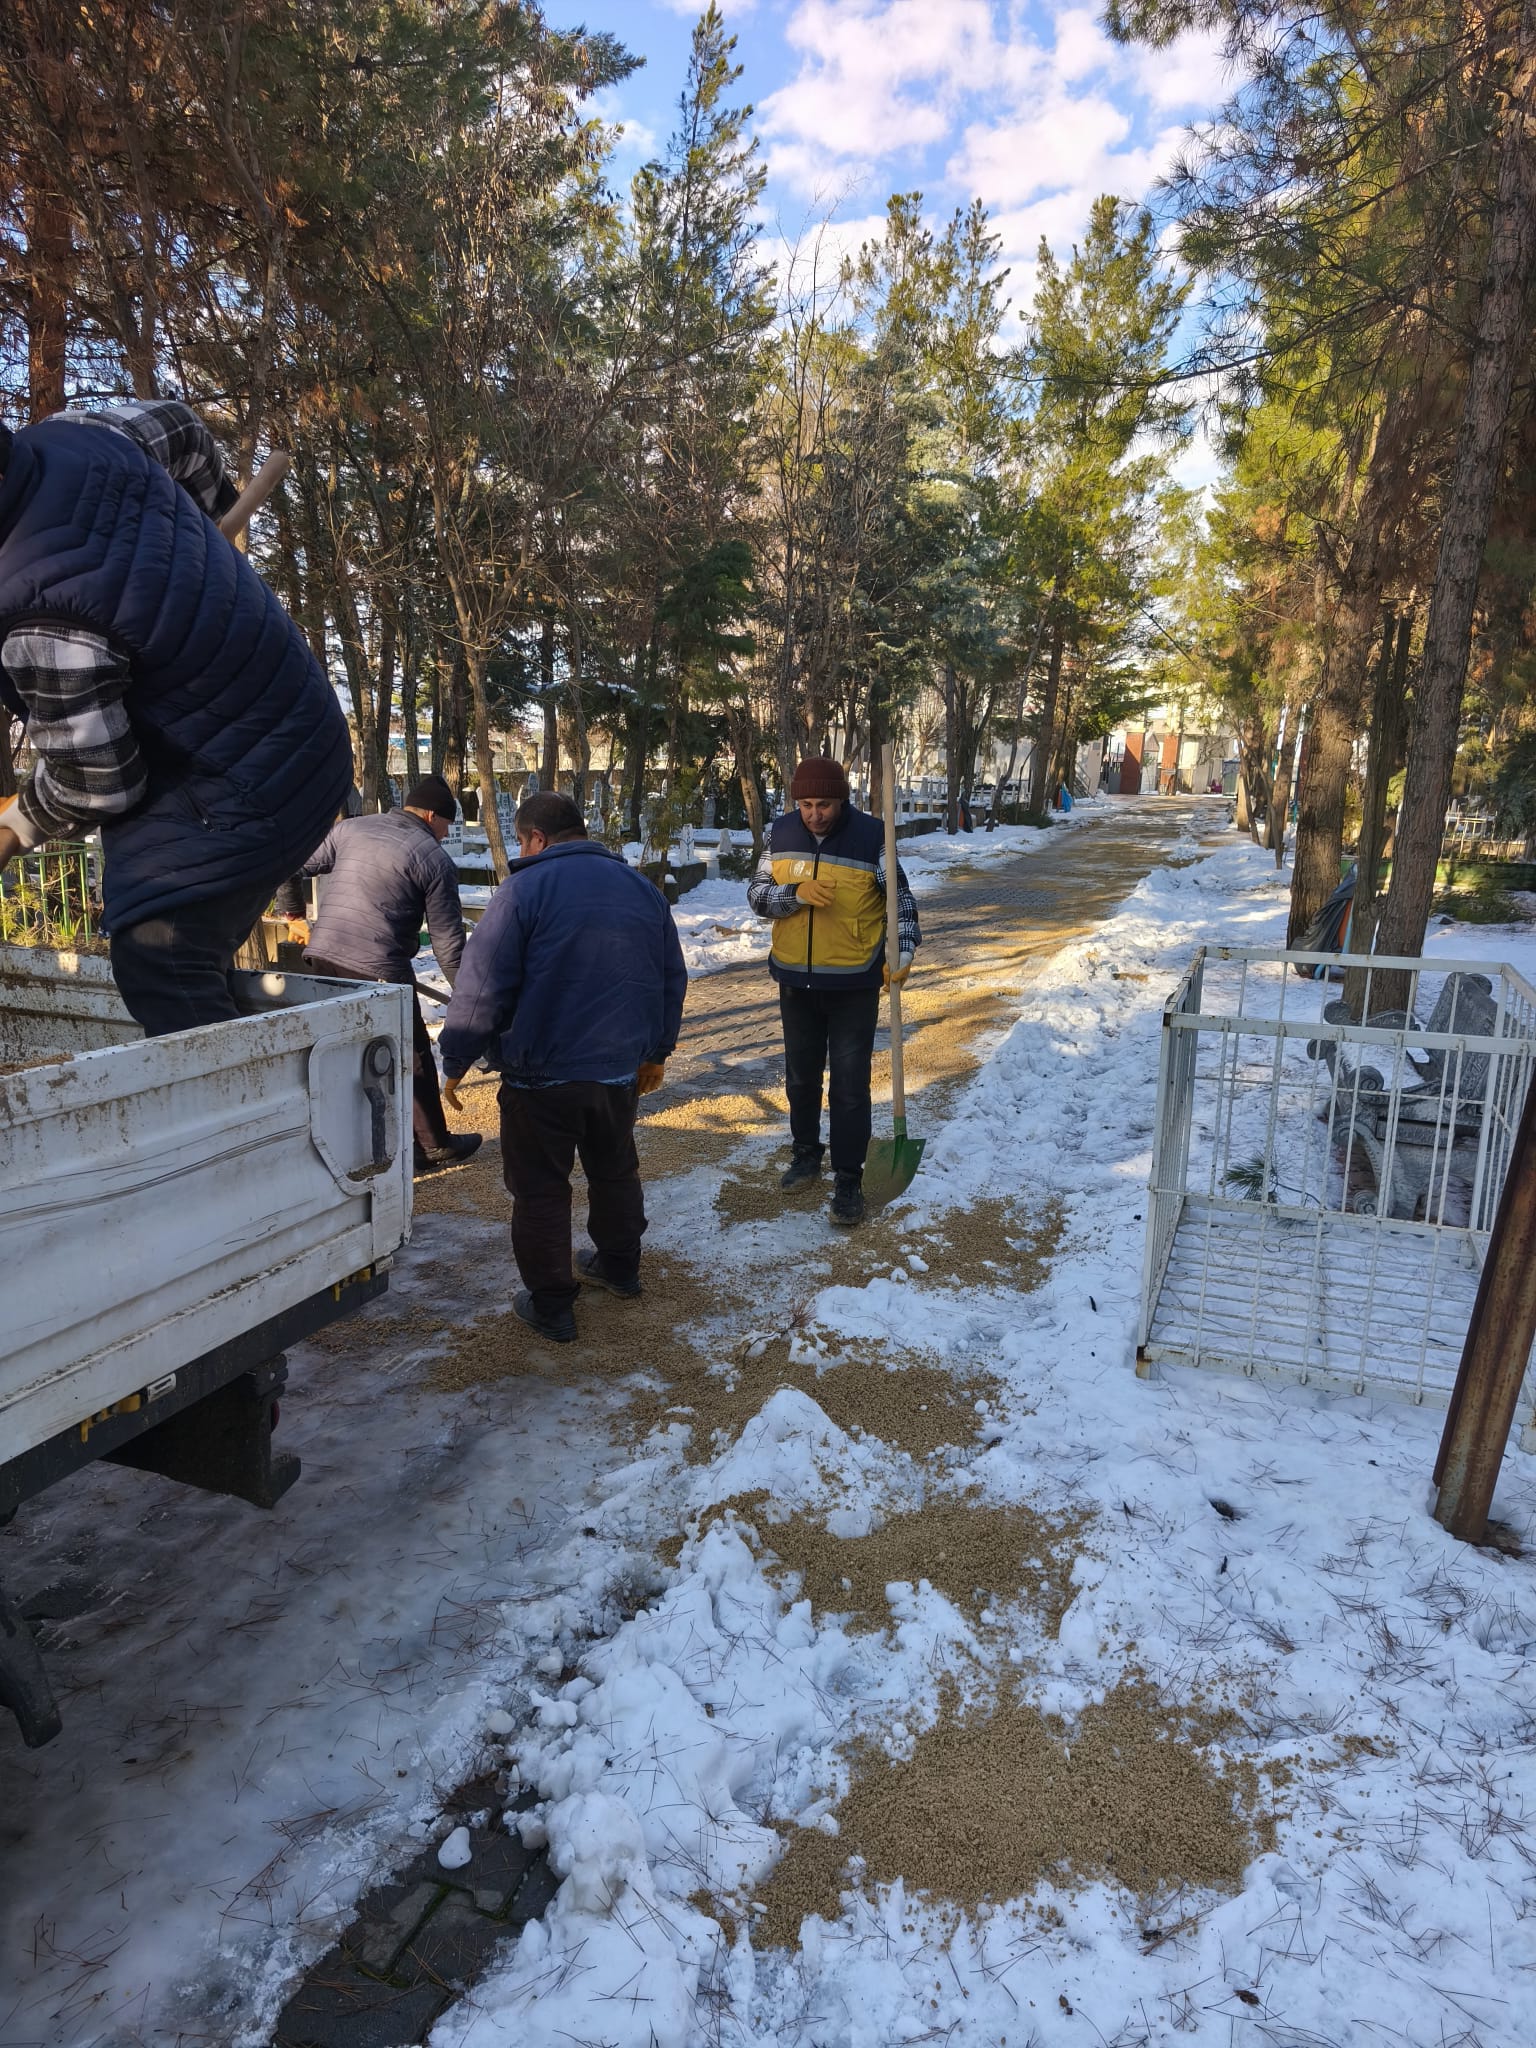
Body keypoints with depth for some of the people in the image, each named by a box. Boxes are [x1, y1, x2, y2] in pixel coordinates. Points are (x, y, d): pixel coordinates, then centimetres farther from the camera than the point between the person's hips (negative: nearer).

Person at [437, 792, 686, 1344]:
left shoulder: (526, 888, -11)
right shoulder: (642, 889, 7)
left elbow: (482, 984, -14)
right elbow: (672, 980, 13)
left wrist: (456, 1059, -4)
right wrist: (657, 1051, 23)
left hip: (542, 1073, -5)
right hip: (620, 1070, 6)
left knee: (539, 1188, 7)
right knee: (615, 1170, 23)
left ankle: (550, 1303, 14)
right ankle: (620, 1267, 39)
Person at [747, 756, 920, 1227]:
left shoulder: (871, 836, -12)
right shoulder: (781, 833, -3)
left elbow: (902, 899, -5)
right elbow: (756, 893, -1)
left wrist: (903, 953, -19)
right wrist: (795, 894, -21)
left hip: (854, 983, -4)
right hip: (796, 980, 4)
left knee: (850, 1086, 0)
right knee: (800, 1076, 18)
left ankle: (849, 1181, 11)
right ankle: (806, 1153, 38)